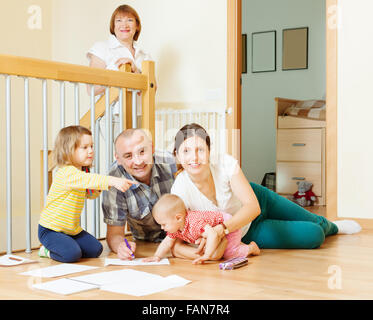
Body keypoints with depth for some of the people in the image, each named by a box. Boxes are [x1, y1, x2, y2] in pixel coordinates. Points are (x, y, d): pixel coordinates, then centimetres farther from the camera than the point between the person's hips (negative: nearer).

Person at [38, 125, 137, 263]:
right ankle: (48, 251, 4)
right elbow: (88, 180, -43)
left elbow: (90, 194, 23)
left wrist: (95, 190, -1)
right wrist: (112, 181, -54)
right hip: (51, 229, -9)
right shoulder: (66, 172, -23)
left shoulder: (82, 173, 8)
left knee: (96, 250, 2)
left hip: (72, 229, 9)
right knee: (72, 254, -26)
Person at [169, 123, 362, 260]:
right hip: (244, 235, -1)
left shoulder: (225, 163, -31)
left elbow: (253, 206, -35)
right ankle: (332, 228, 40)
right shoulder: (181, 190, -32)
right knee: (313, 236, -1)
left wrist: (223, 228, -52)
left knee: (315, 223, 15)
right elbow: (176, 246, -31)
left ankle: (332, 226, 57)